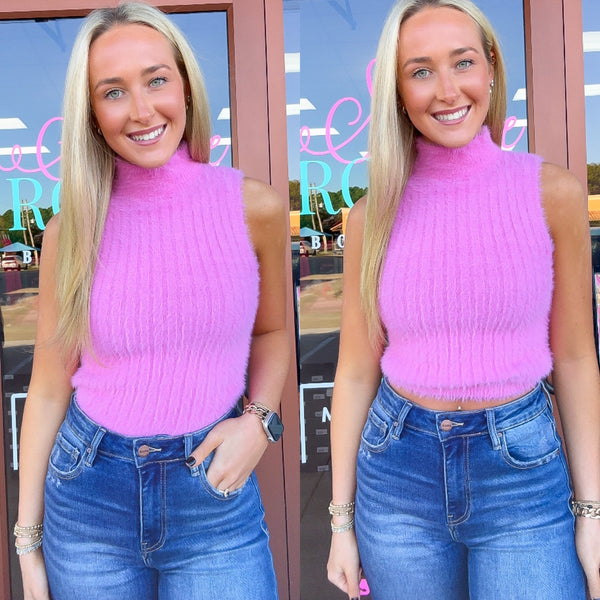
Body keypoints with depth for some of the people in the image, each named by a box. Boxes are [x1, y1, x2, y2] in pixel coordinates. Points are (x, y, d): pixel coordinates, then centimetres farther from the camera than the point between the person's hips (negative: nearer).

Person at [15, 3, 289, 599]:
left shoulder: (254, 208, -8)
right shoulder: (71, 231, -7)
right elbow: (49, 389, 0)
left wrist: (259, 420, -9)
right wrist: (27, 541, 3)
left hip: (215, 493, 0)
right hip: (88, 498, 1)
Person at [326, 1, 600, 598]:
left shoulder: (552, 192, -5)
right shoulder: (375, 214, -3)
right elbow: (356, 372, 1)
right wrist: (341, 519, 4)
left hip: (523, 467, -1)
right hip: (398, 471, 1)